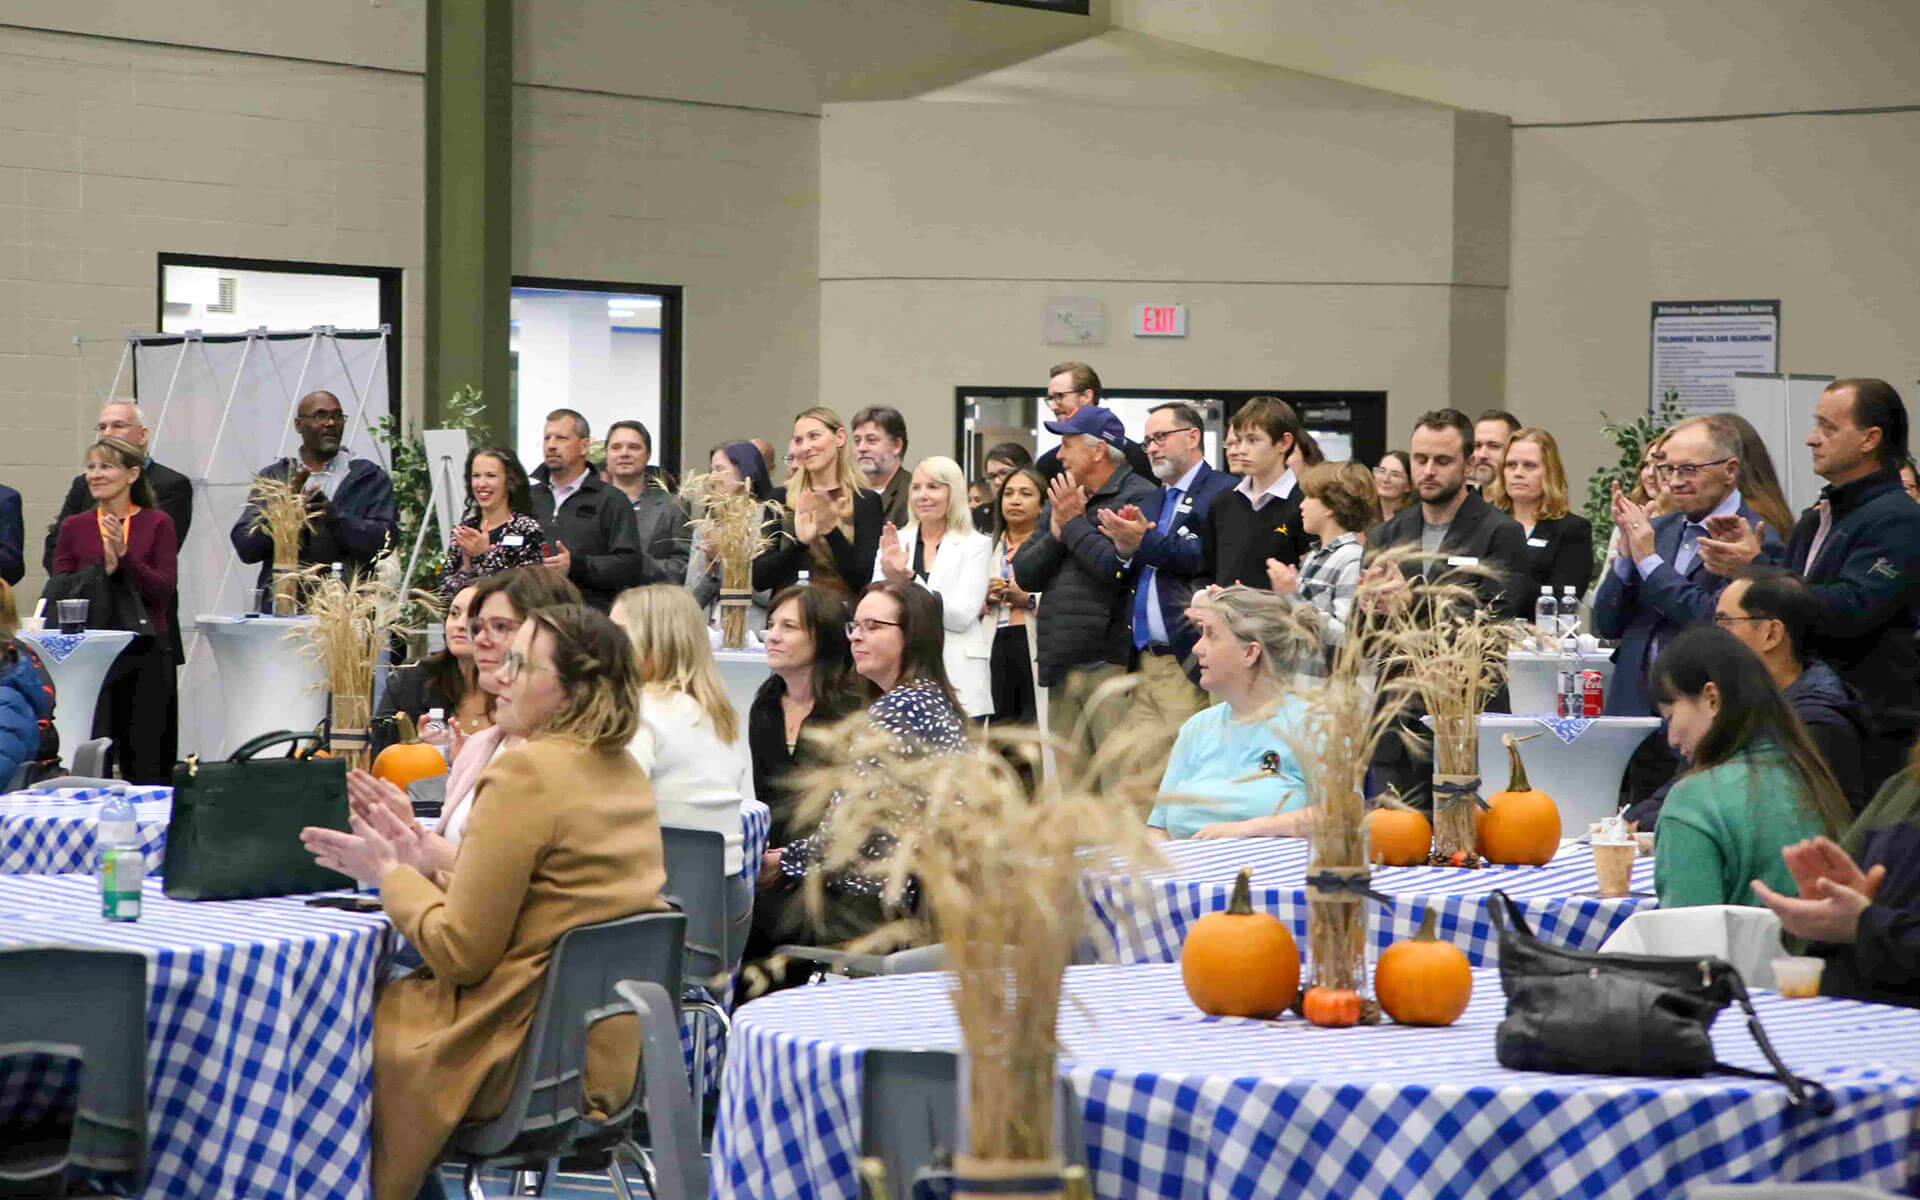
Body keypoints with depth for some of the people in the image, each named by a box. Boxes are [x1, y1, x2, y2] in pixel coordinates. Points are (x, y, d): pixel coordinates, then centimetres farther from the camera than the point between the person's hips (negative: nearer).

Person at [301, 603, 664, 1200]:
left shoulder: (526, 773, -19)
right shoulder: (625, 771, 8)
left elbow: (461, 952, -16)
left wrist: (388, 873, -3)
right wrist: (423, 865, 10)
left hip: (527, 1060, -9)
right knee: (386, 997, 22)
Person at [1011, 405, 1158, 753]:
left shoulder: (1139, 497, -4)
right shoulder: (1060, 499, 20)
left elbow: (1117, 567, -18)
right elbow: (1024, 575, 15)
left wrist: (1074, 523, -5)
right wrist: (1056, 533, -2)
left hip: (1110, 663, -7)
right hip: (1061, 668, 8)